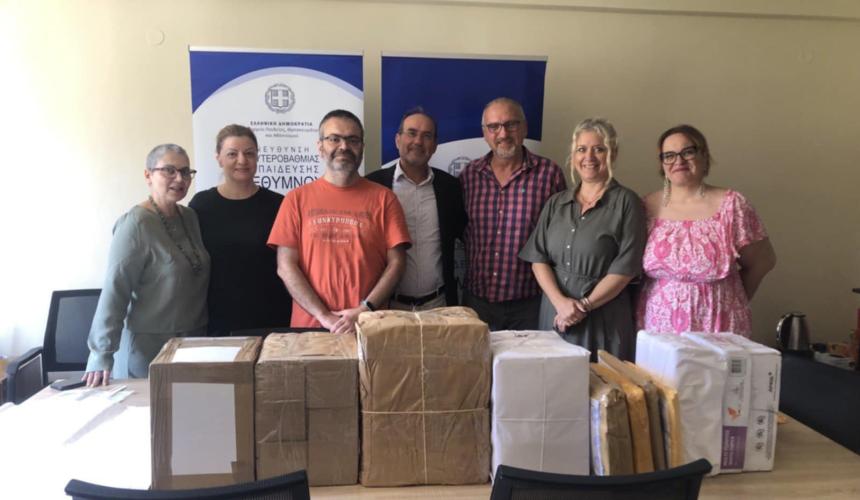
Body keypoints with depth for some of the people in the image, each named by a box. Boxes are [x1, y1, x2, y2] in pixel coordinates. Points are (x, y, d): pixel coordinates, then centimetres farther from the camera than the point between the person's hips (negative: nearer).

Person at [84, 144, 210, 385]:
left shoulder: (189, 217, 5)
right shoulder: (136, 224, -16)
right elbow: (114, 292, -19)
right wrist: (102, 356, -22)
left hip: (194, 342, 7)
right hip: (149, 347, -6)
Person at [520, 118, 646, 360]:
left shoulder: (626, 202, -3)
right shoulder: (556, 203, 10)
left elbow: (625, 267, -9)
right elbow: (538, 257, 3)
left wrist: (583, 306, -12)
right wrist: (560, 301, -11)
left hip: (603, 320, -3)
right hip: (555, 315, 4)